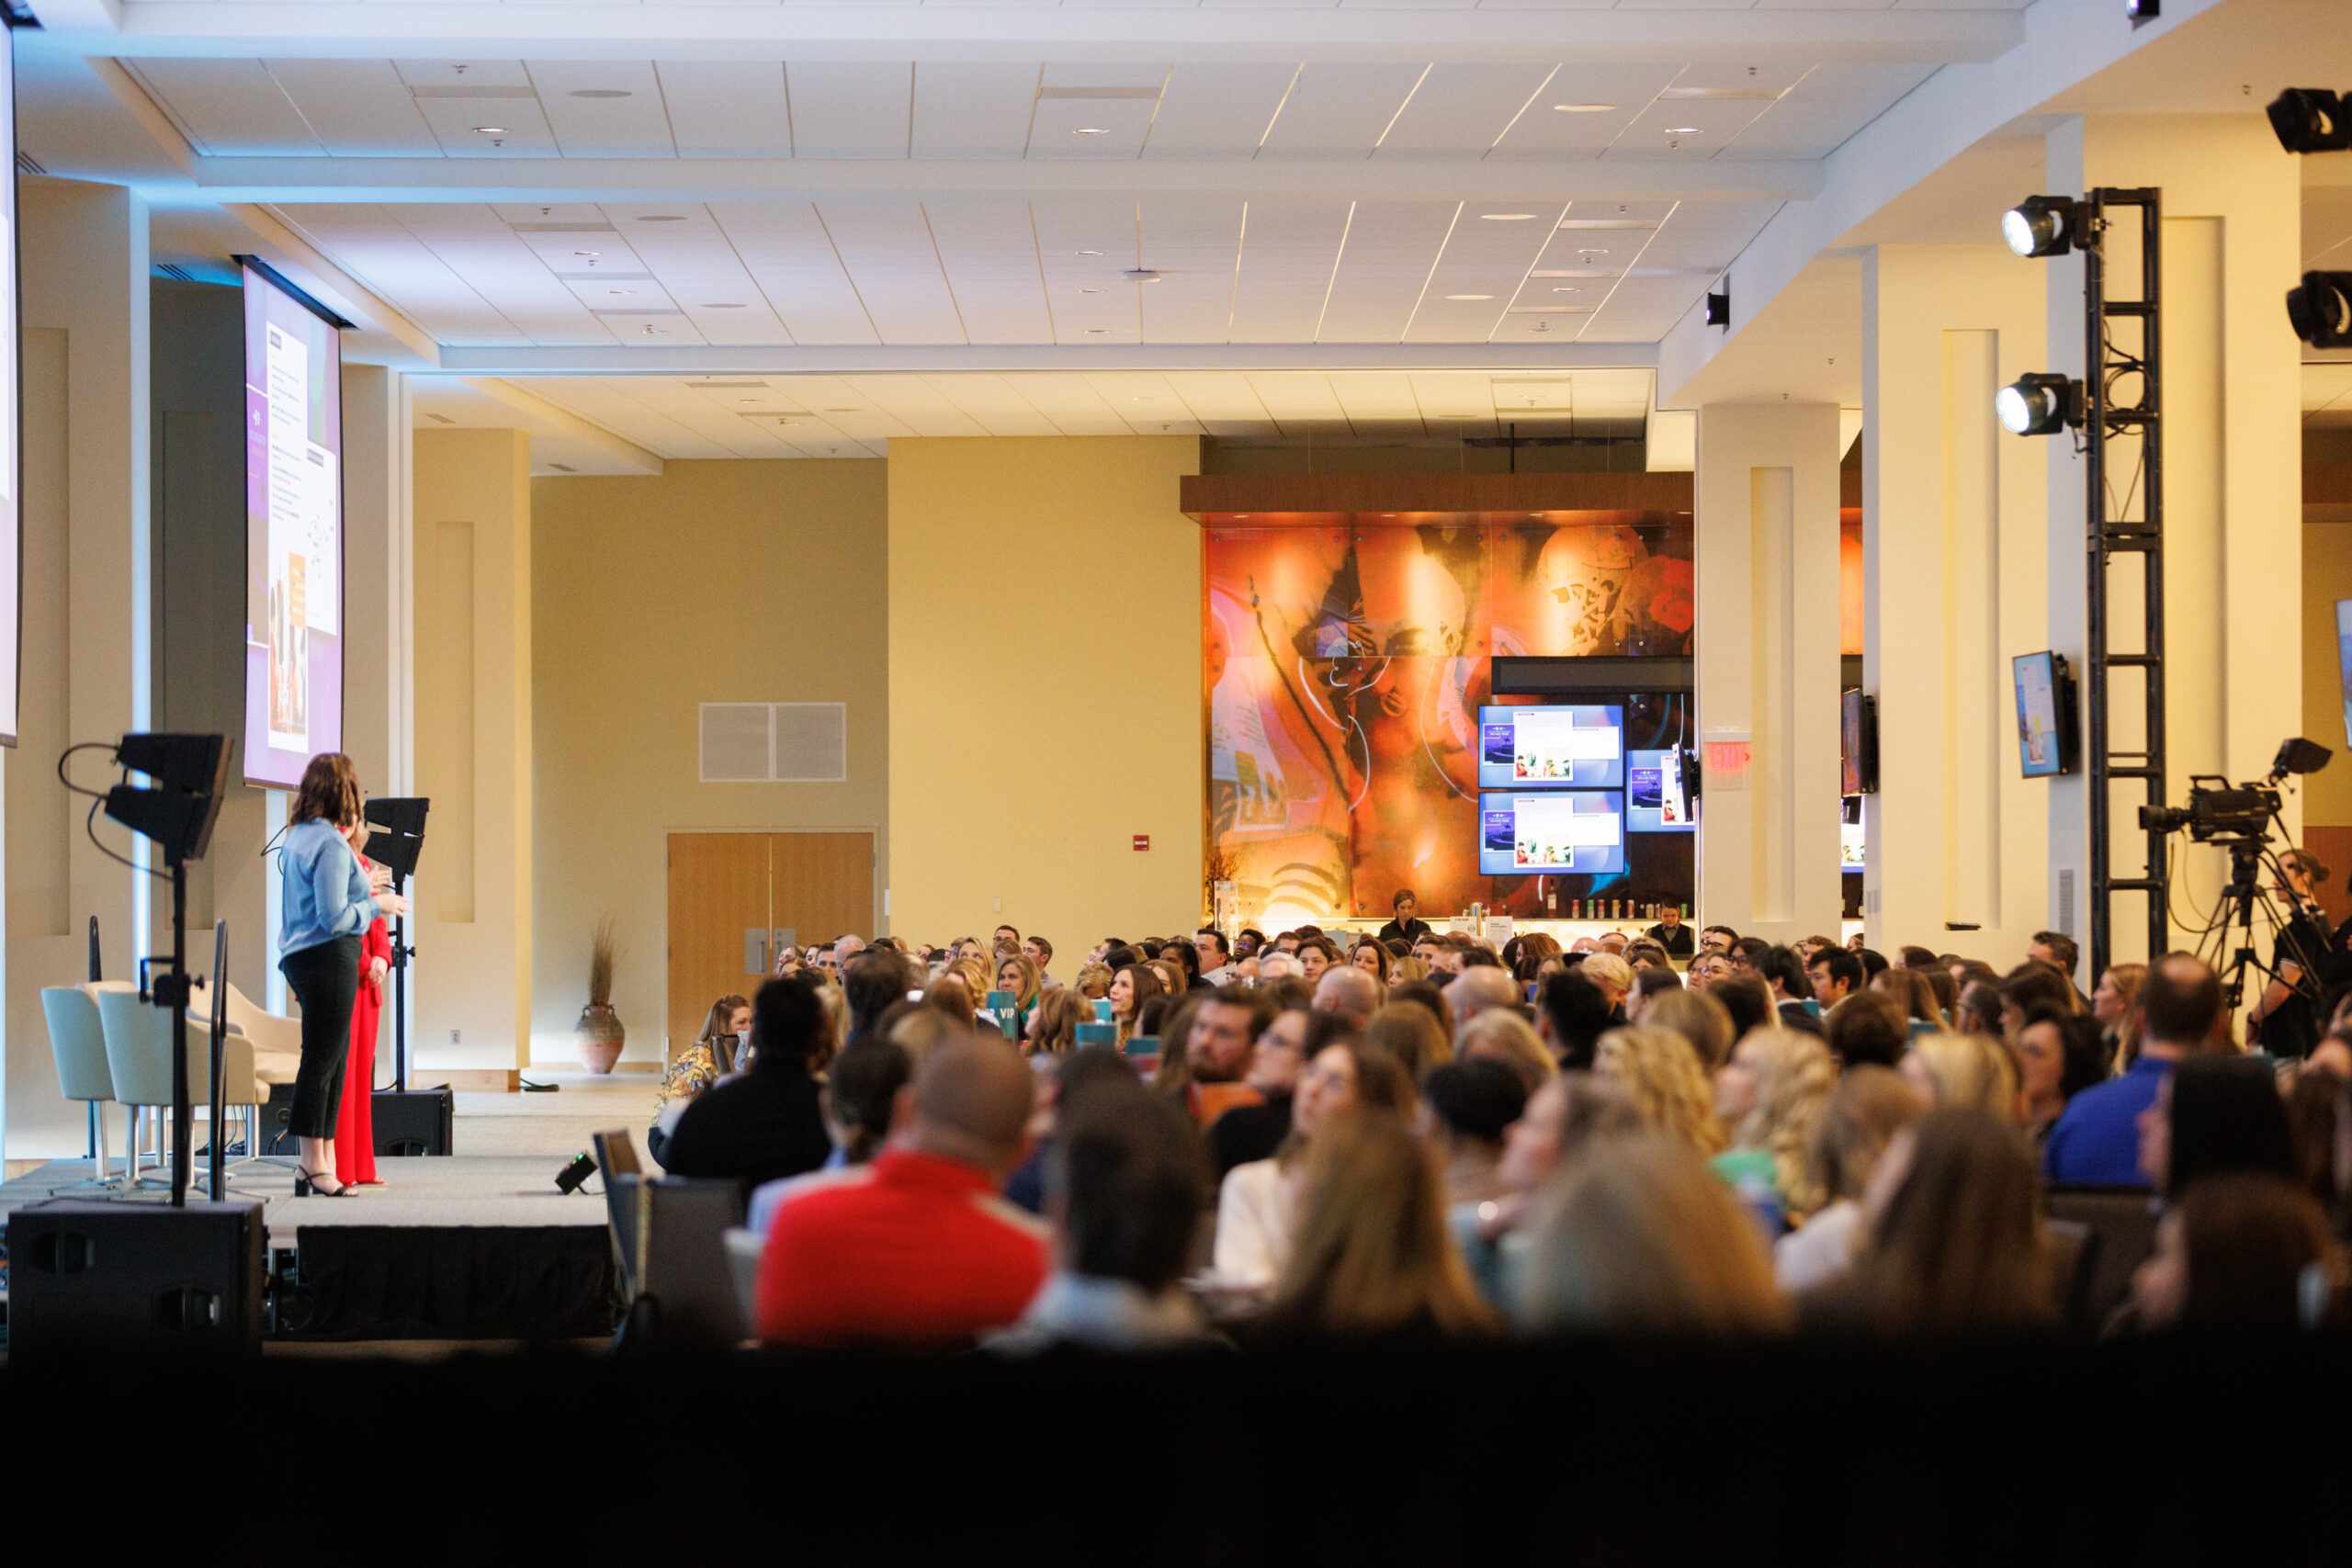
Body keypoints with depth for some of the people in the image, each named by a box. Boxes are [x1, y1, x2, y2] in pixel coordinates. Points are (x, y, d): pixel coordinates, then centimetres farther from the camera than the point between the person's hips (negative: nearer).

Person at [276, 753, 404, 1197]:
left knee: (333, 1060, 14)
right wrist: (376, 904, -6)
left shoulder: (297, 836, 14)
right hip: (329, 959, -10)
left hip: (301, 957, 10)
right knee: (321, 1061, -6)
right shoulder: (331, 845, -16)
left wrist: (358, 885, 29)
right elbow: (334, 918, -20)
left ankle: (321, 1163, 18)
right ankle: (313, 1167, -3)